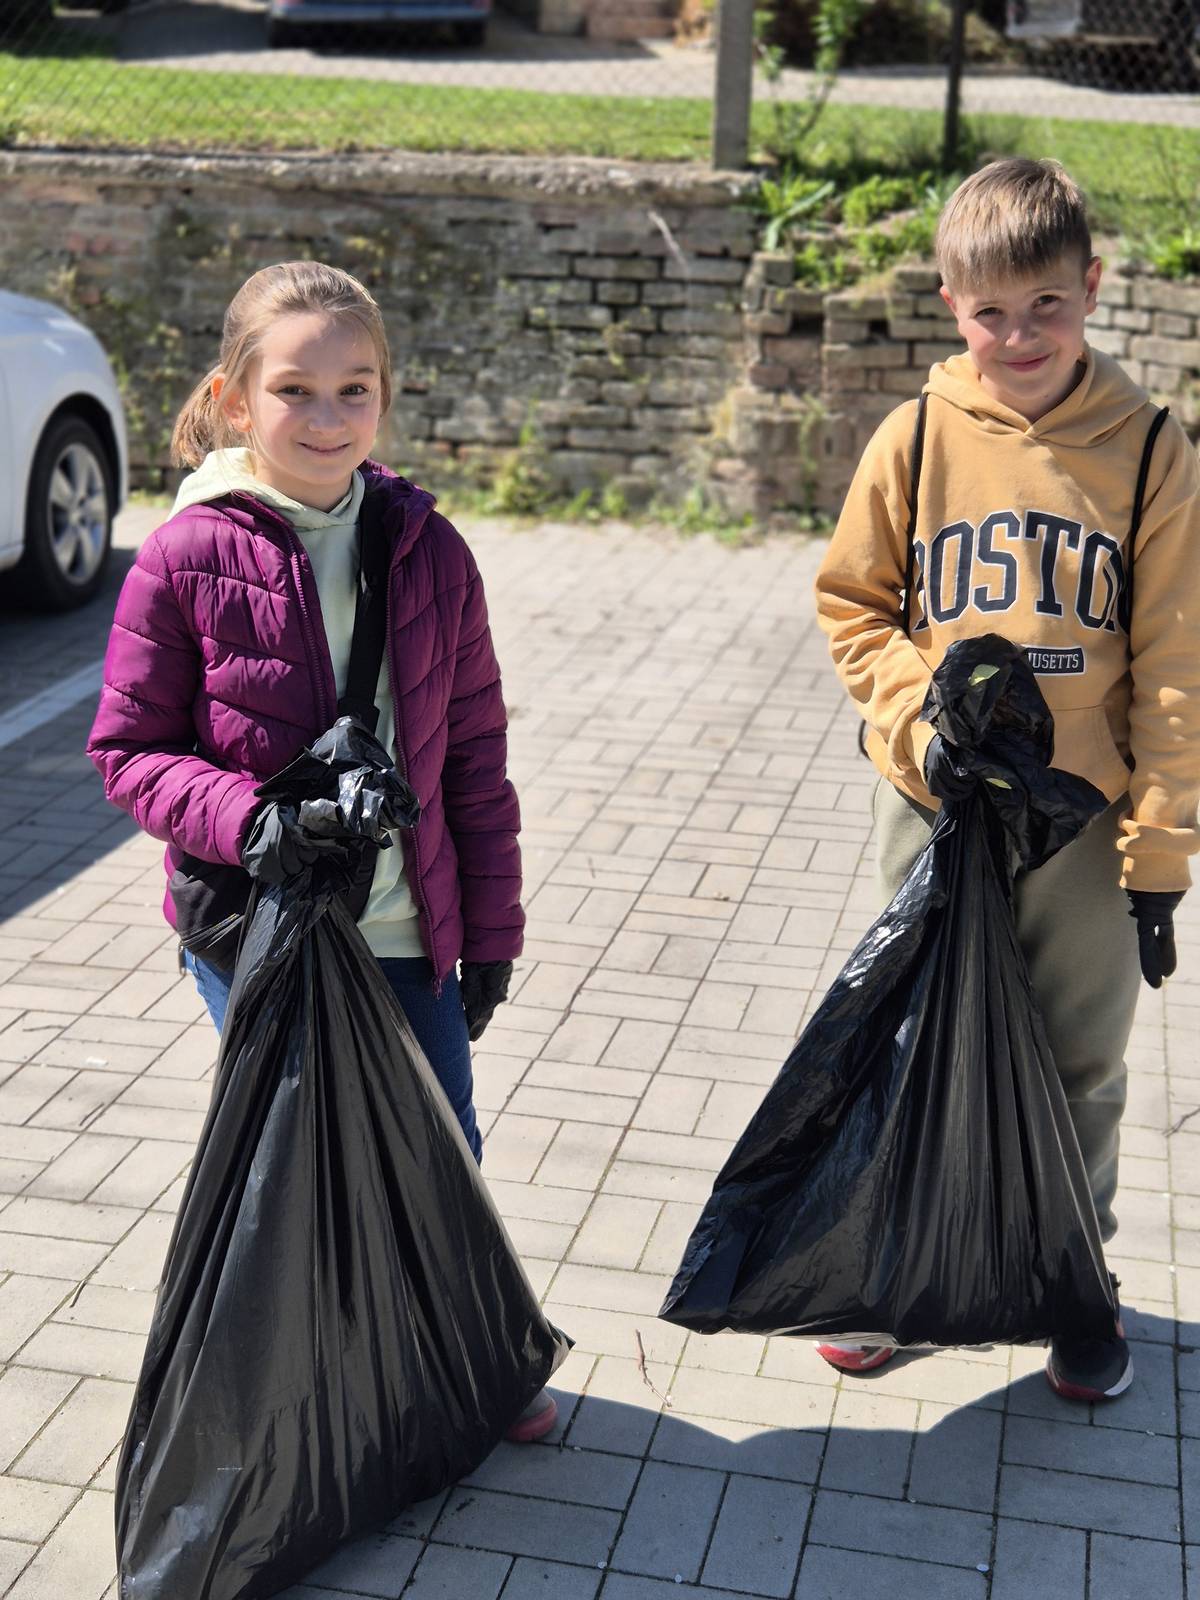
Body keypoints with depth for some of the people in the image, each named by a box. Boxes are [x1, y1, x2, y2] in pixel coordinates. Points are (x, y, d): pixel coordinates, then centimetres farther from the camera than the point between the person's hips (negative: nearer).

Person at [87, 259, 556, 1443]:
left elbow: (474, 749, 4)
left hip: (409, 931, 3)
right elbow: (127, 749, -5)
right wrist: (246, 818, -23)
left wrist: (490, 926, 6)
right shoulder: (186, 558, -10)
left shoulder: (425, 547, -1)